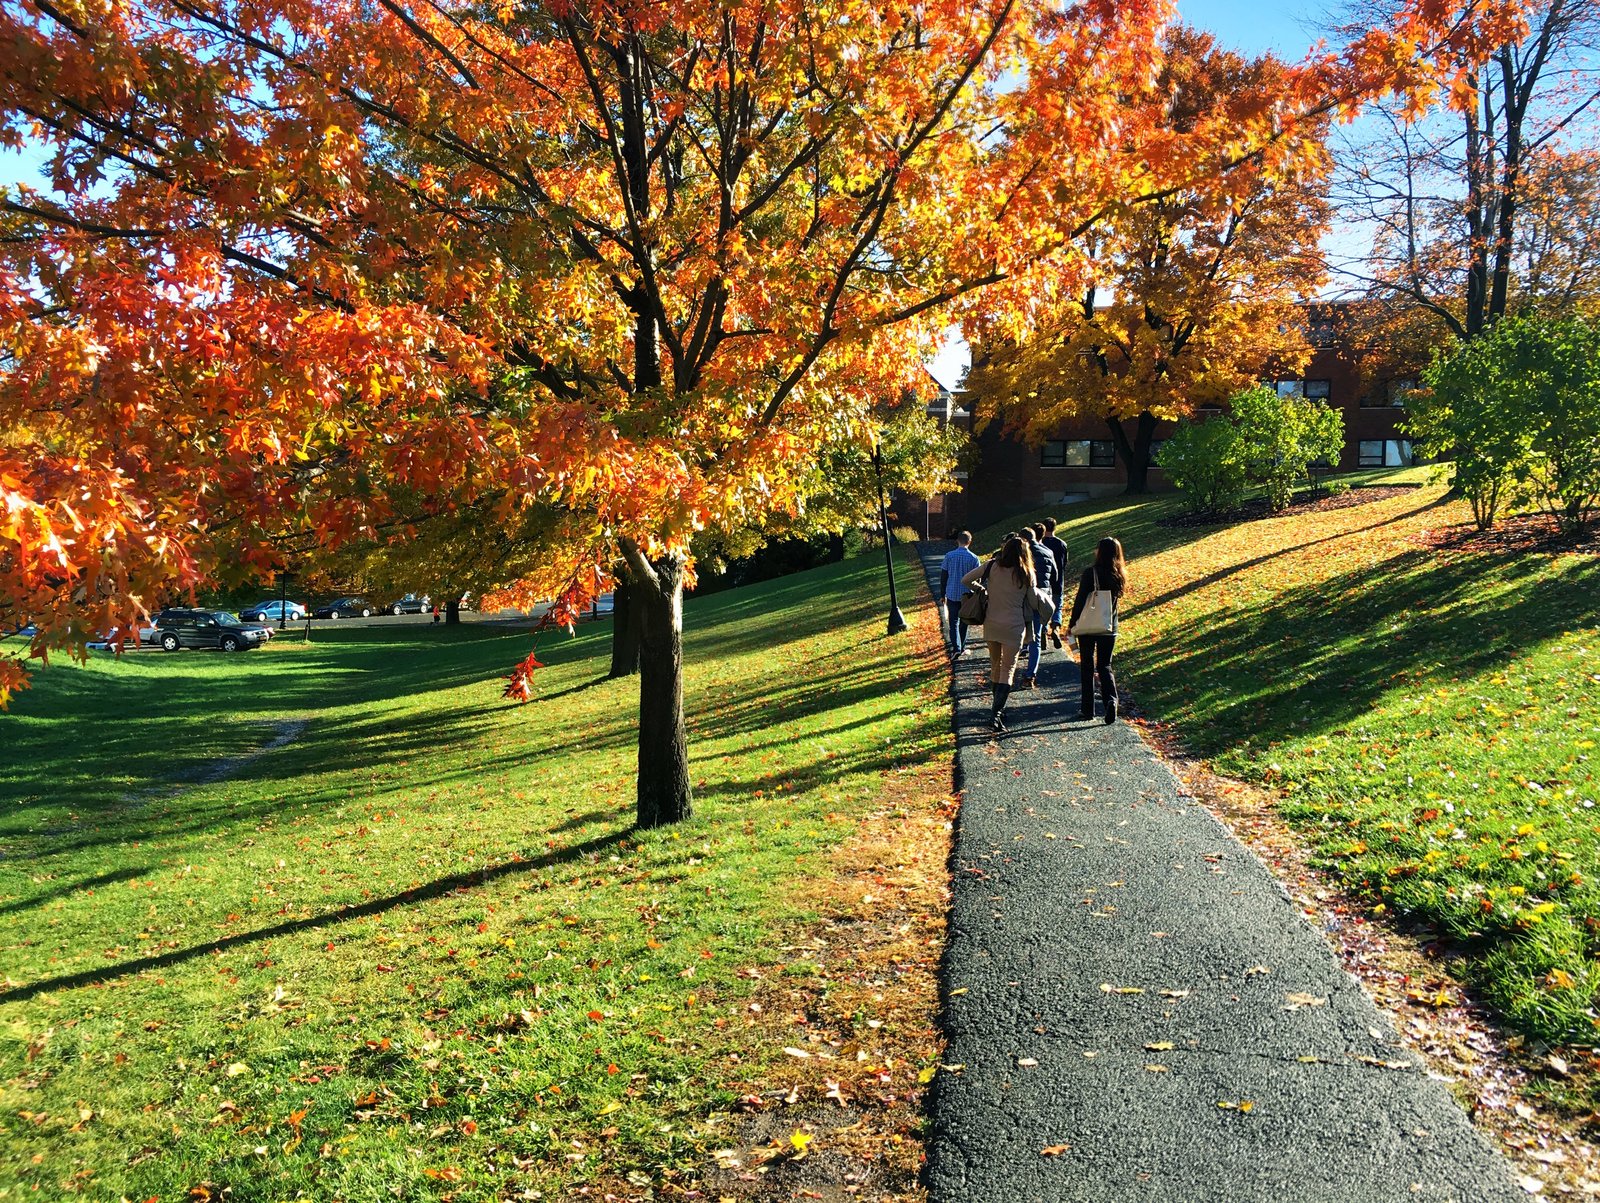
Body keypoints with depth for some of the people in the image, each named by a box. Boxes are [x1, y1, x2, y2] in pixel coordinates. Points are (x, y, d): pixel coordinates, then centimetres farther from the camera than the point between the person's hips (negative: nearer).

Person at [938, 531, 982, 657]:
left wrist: (942, 594, 9)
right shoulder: (973, 558, -8)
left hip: (952, 595, 0)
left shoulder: (949, 556, -6)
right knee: (964, 622, 15)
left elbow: (943, 576, -1)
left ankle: (956, 648, -11)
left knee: (954, 622, 4)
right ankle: (962, 648, 22)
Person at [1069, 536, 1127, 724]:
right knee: (1105, 666, 12)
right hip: (1109, 627, 3)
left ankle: (1087, 708, 13)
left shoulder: (1090, 572, -14)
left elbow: (1080, 600, -12)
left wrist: (1073, 624, -5)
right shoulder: (1119, 575, 0)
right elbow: (1116, 599, 11)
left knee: (1087, 666, 10)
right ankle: (1111, 699, -13)